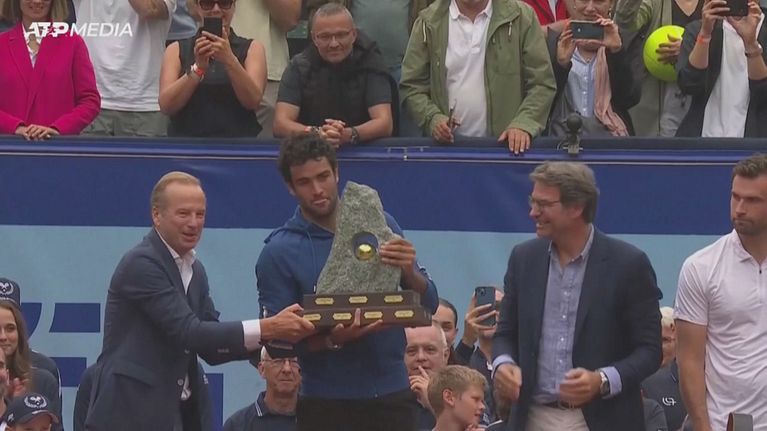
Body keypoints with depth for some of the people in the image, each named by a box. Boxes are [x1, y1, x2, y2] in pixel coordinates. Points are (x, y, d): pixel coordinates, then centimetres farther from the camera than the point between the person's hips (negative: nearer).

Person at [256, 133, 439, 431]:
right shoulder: (279, 252, -4)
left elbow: (429, 304, 6)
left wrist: (408, 271, -15)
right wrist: (333, 339, -24)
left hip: (392, 395, 2)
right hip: (326, 405, -2)